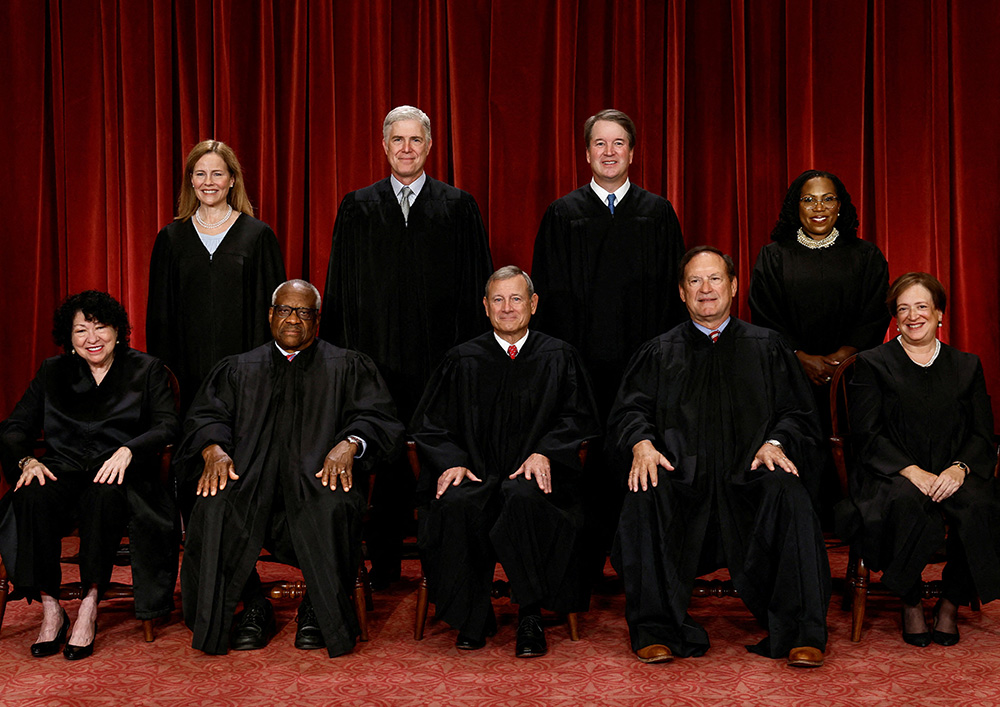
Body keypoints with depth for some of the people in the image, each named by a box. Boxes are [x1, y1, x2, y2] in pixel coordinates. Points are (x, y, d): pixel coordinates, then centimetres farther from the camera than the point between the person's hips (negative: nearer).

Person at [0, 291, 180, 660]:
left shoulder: (147, 370, 10)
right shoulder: (52, 372, 18)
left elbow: (168, 427, -3)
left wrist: (127, 451, -22)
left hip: (121, 473, -2)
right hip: (64, 468, 2)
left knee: (104, 495, -38)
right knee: (34, 496, -32)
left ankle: (90, 604, -28)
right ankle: (50, 607, -24)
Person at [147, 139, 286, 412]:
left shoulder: (258, 235, 2)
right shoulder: (171, 238, 8)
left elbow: (269, 307, 2)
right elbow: (159, 312, 10)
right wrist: (162, 369, 3)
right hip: (189, 367, 2)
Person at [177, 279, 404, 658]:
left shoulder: (349, 367, 18)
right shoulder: (238, 369, 23)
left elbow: (376, 417, 4)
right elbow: (205, 416, 11)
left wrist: (349, 443, -18)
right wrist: (214, 449, -13)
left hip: (318, 475, -2)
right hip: (250, 476, 2)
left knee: (333, 506, -36)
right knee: (215, 506, -31)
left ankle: (319, 610, -13)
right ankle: (253, 606, -10)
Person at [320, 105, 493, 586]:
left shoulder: (459, 207, 6)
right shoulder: (357, 208, 9)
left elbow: (476, 285, 4)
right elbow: (340, 289, 9)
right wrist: (341, 355, 2)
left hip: (440, 359, -1)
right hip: (377, 355, 1)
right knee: (383, 460, 5)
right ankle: (383, 566, 17)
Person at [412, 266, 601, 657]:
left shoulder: (559, 357, 11)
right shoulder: (463, 360, 13)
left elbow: (577, 419, 6)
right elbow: (430, 424, 11)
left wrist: (544, 452, -13)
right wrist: (451, 461, -9)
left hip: (534, 473, -1)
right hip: (475, 473, 1)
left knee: (524, 498, -37)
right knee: (455, 504, -33)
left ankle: (530, 619, -23)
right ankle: (474, 617, -15)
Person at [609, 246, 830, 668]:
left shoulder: (766, 347, 20)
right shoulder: (658, 353, 21)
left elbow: (797, 414, 12)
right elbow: (629, 411, 9)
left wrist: (776, 443, -10)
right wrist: (641, 443, -14)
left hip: (748, 476, 0)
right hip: (682, 480, 0)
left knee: (786, 491, -33)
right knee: (646, 496, -33)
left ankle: (801, 634, -27)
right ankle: (656, 631, -24)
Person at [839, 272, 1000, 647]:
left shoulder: (967, 366, 18)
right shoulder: (872, 364, 9)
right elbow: (868, 435, -2)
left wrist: (959, 468, -13)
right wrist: (912, 471, -17)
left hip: (951, 476, 2)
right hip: (892, 476, -2)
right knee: (905, 503, -37)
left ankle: (951, 604, -9)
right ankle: (911, 605, -14)